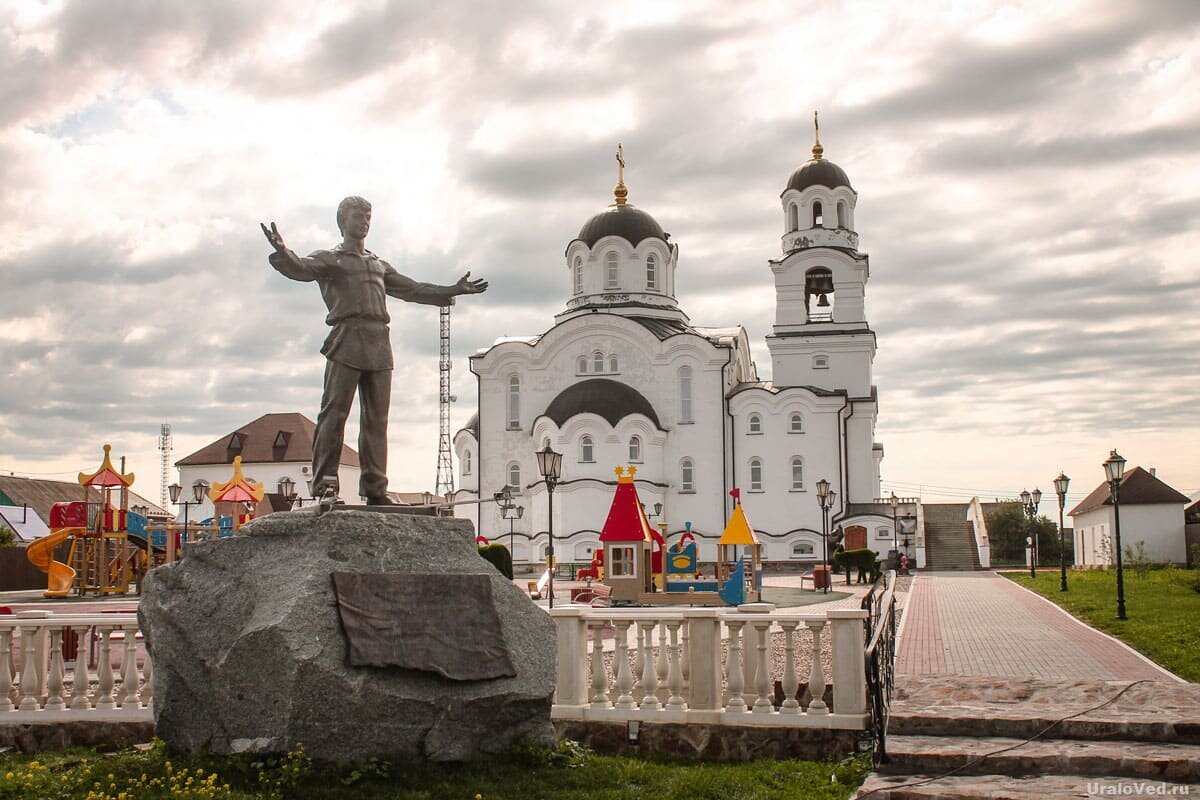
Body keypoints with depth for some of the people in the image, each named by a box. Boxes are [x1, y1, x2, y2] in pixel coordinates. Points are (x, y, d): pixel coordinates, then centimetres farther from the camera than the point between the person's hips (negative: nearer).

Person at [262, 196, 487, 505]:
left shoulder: (379, 265, 29)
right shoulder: (330, 259, 12)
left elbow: (412, 289, 36)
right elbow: (301, 269, -8)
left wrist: (453, 291, 37)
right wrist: (282, 253, -29)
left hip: (379, 344, 5)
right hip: (347, 340, -5)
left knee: (376, 418, 3)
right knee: (334, 412, -10)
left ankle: (375, 489, 6)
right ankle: (324, 484, -11)